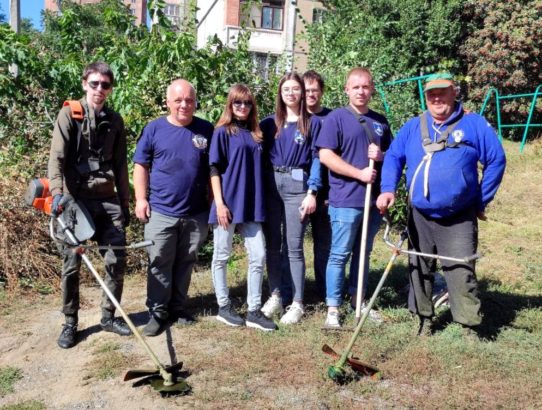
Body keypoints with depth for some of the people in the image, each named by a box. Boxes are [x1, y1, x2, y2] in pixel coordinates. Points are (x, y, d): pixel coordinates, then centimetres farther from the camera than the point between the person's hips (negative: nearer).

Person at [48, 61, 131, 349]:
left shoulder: (114, 121, 12)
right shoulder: (69, 115, -1)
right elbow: (57, 157, -12)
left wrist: (125, 203, 13)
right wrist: (57, 192, -28)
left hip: (107, 200, 4)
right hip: (76, 199, -4)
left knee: (116, 261, 3)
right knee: (71, 265, 3)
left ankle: (108, 316, 20)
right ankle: (70, 323, 18)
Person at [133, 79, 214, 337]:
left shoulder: (206, 130, 4)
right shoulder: (154, 129, 0)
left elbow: (214, 169, 10)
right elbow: (141, 165, 3)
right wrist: (141, 199, -4)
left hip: (196, 213, 2)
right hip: (160, 211, -1)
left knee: (186, 263, 13)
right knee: (159, 264, 4)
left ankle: (178, 306, 28)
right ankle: (158, 311, 16)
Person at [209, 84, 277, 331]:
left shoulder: (256, 134, 12)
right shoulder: (223, 132, -2)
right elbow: (214, 169, -7)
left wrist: (260, 203, 11)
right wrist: (219, 203, -15)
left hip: (251, 205, 5)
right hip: (228, 204, -5)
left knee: (258, 256, 2)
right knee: (222, 256, 7)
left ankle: (254, 311, 11)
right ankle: (224, 307, 21)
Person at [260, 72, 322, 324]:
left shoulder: (312, 123, 4)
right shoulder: (269, 123, 11)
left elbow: (316, 159, 0)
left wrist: (312, 192, -8)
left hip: (296, 185, -3)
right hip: (270, 185, 3)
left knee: (294, 247, -1)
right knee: (272, 245, 7)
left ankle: (297, 303, 7)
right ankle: (275, 296, 19)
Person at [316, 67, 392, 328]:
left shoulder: (380, 121, 13)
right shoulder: (336, 118, -3)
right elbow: (325, 155, -12)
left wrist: (381, 155, -5)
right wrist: (359, 173, -16)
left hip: (373, 199, 6)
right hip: (345, 200, -6)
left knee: (363, 253, 15)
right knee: (339, 255, -1)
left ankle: (358, 301, 28)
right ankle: (333, 308, 9)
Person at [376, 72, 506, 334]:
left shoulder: (474, 124, -3)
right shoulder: (412, 127, 6)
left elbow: (496, 161, 0)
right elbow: (393, 157, 5)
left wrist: (482, 202, -1)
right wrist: (388, 190, -12)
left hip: (459, 219, -3)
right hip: (420, 217, 4)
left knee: (462, 273, -5)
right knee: (419, 270, 13)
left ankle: (469, 326, 7)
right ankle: (422, 318, 28)